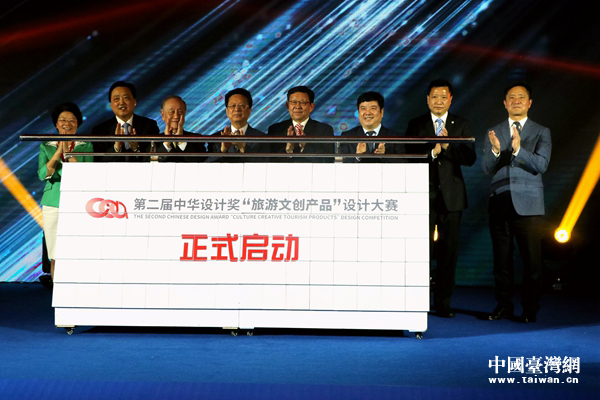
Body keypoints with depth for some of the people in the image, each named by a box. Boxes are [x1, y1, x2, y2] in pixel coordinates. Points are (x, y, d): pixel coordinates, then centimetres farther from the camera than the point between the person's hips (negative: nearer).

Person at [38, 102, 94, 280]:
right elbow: (43, 174, -3)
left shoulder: (86, 146, 7)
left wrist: (68, 152, -12)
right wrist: (58, 151, -12)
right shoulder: (46, 146, 11)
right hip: (53, 203, 2)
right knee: (55, 256, 3)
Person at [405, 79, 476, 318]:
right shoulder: (415, 125, 8)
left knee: (449, 251, 3)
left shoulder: (462, 125, 9)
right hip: (424, 195, -1)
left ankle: (443, 303, 12)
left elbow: (470, 159, -2)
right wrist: (432, 153, -16)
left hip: (451, 197, 1)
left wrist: (448, 145, -16)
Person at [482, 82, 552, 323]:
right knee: (502, 258, 7)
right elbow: (486, 168, 3)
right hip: (500, 203, 2)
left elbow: (541, 165, -9)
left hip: (527, 204, -2)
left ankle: (530, 309, 8)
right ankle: (503, 306, 17)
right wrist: (495, 150, -17)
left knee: (531, 259, -2)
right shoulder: (494, 133, 12)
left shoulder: (541, 133, 6)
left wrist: (518, 149, -24)